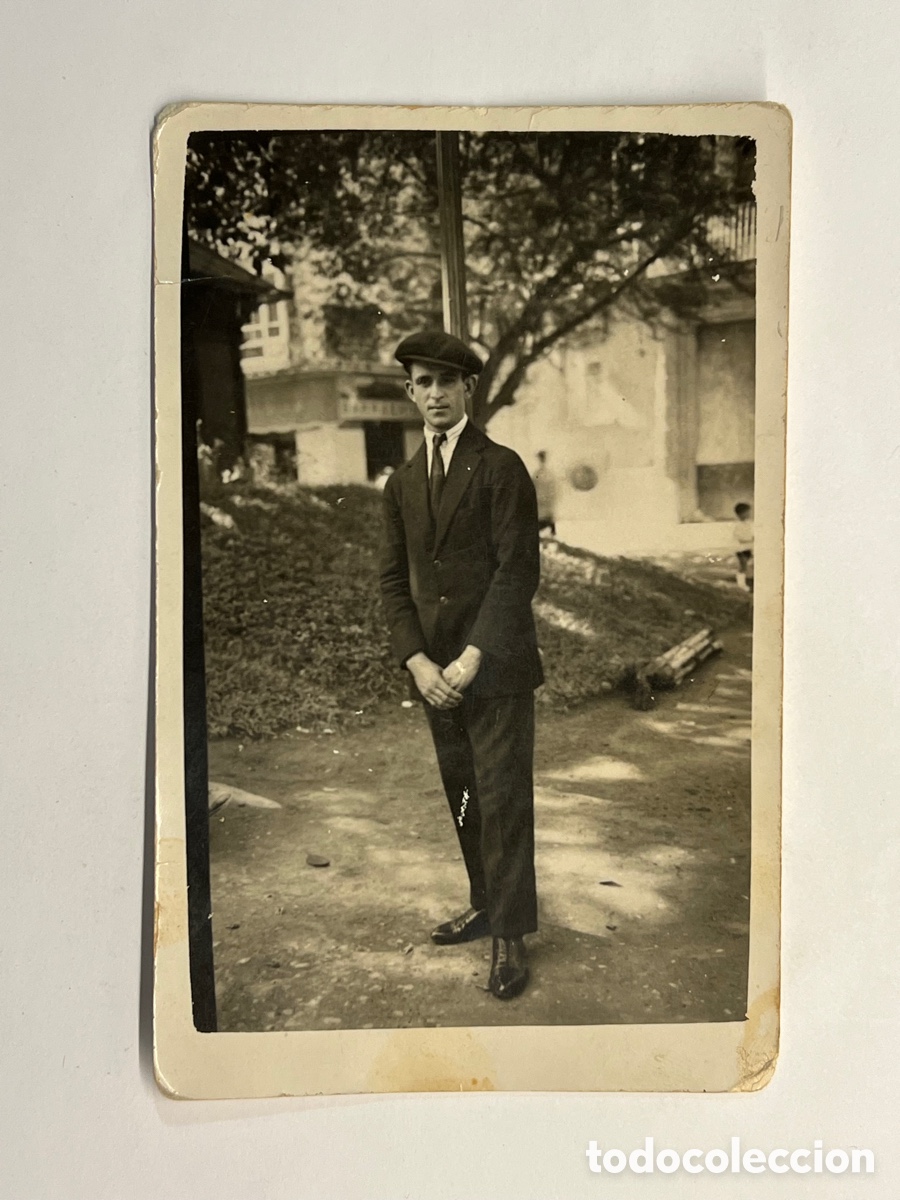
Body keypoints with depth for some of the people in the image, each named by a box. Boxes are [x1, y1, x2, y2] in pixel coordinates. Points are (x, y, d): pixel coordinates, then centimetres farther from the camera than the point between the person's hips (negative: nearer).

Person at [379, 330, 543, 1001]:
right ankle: (487, 905, 31)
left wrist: (472, 658, -15)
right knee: (464, 799, 14)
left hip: (497, 668, -5)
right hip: (434, 671, 5)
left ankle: (511, 936, 11)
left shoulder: (501, 468, -5)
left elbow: (519, 568, -11)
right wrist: (418, 661, -4)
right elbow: (394, 579, 10)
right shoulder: (402, 484, 12)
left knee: (503, 800, -1)